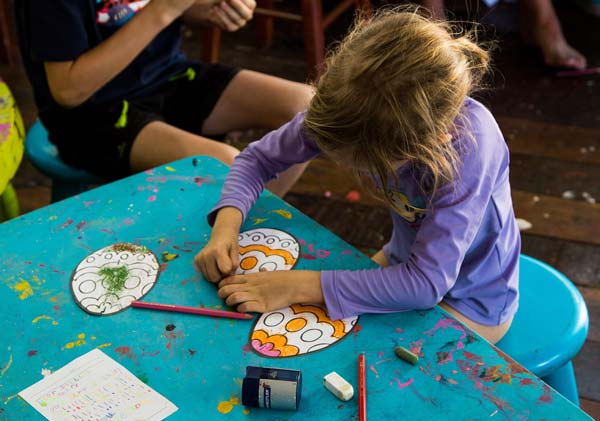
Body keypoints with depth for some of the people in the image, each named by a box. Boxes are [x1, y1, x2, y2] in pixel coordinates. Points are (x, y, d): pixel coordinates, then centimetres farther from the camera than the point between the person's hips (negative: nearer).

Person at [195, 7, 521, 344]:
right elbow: (259, 158, -9)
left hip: (470, 304, -5)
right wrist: (227, 224, -28)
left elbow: (427, 283, -39)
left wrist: (298, 287, -38)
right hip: (406, 263, 5)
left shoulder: (470, 143, -38)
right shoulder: (354, 110, -23)